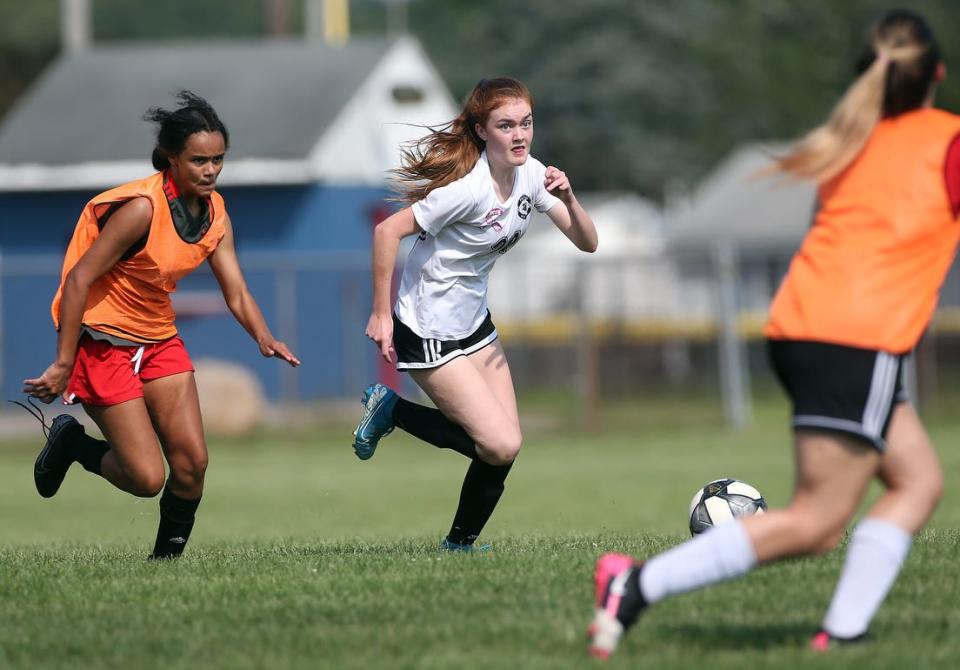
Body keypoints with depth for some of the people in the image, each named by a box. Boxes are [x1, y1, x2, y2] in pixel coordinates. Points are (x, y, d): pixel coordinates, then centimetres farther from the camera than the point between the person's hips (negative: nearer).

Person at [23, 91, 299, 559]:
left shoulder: (214, 212, 0)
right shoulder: (142, 208, -24)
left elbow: (236, 292, 2)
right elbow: (78, 280, -22)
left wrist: (265, 339, -20)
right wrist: (63, 365, -23)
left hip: (159, 340, 7)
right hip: (104, 341, -7)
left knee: (192, 463, -5)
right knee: (147, 478, -10)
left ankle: (168, 557, 14)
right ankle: (71, 442, 18)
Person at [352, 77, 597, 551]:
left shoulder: (530, 174, -2)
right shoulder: (471, 187, -26)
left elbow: (587, 242, -1)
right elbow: (387, 231, -23)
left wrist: (568, 200, -20)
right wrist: (380, 314, -20)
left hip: (474, 324, 8)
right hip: (428, 332, -8)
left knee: (503, 445, 0)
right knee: (501, 445, -12)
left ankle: (461, 543, 19)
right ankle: (390, 410, 6)